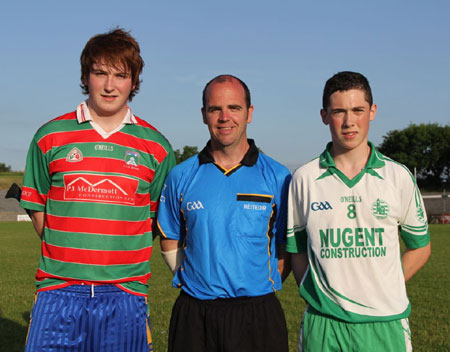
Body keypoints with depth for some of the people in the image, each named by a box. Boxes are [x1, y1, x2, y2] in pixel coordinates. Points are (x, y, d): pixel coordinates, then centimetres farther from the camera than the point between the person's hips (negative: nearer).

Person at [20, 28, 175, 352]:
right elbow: (37, 208, 10)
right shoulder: (51, 137, 5)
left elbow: (161, 216, 9)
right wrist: (67, 255, 5)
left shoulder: (155, 147, 4)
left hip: (124, 295, 0)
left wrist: (120, 257, 2)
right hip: (59, 291, 0)